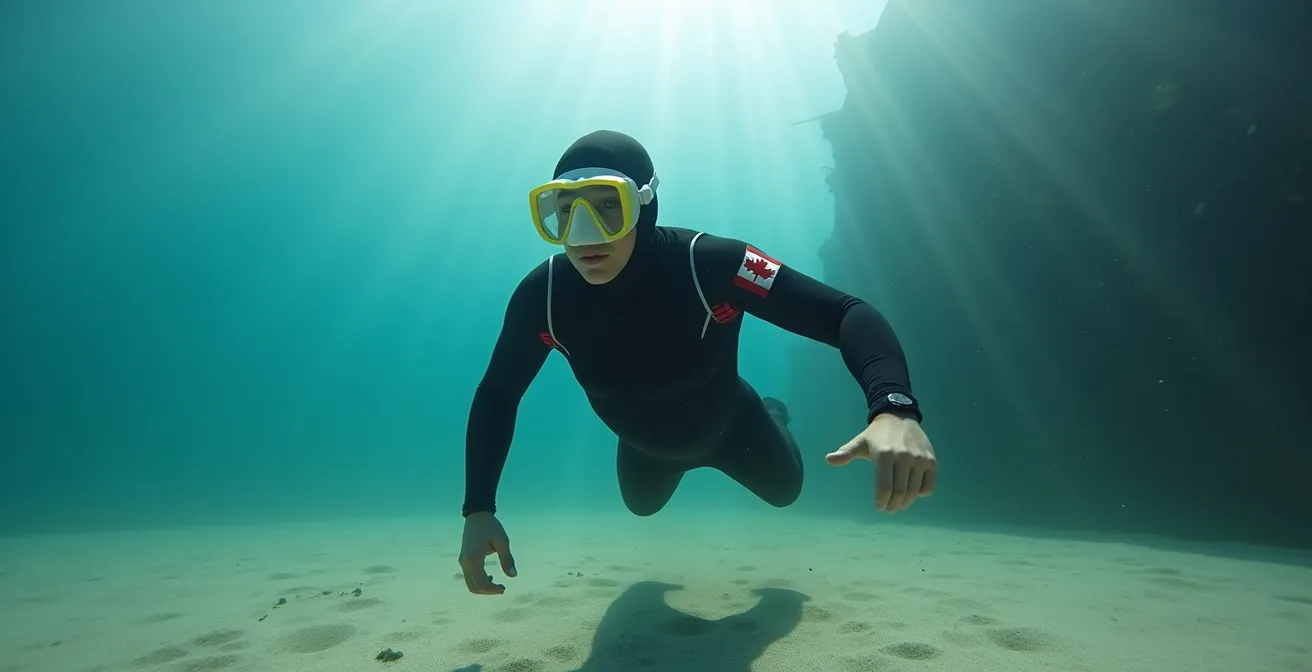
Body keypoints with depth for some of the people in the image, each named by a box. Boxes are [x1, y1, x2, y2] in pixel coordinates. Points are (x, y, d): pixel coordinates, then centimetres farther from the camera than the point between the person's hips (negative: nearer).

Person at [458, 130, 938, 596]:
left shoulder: (709, 264, -41)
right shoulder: (542, 296, -32)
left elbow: (846, 313, -45)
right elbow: (497, 395, -18)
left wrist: (894, 410, -65)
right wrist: (478, 510, -28)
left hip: (727, 428, -2)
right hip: (646, 445, 3)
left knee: (786, 491, 25)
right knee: (642, 506, 32)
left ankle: (772, 417, 57)